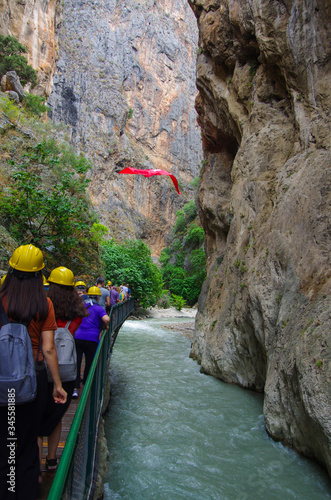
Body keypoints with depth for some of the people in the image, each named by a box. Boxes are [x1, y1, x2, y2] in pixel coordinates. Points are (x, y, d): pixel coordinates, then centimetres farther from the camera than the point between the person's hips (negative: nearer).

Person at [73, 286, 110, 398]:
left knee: (76, 363, 6)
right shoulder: (99, 308, 0)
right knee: (89, 363, 15)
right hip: (92, 339, -2)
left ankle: (75, 388, -1)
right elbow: (106, 319, -18)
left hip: (77, 337, 2)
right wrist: (104, 327, 1)